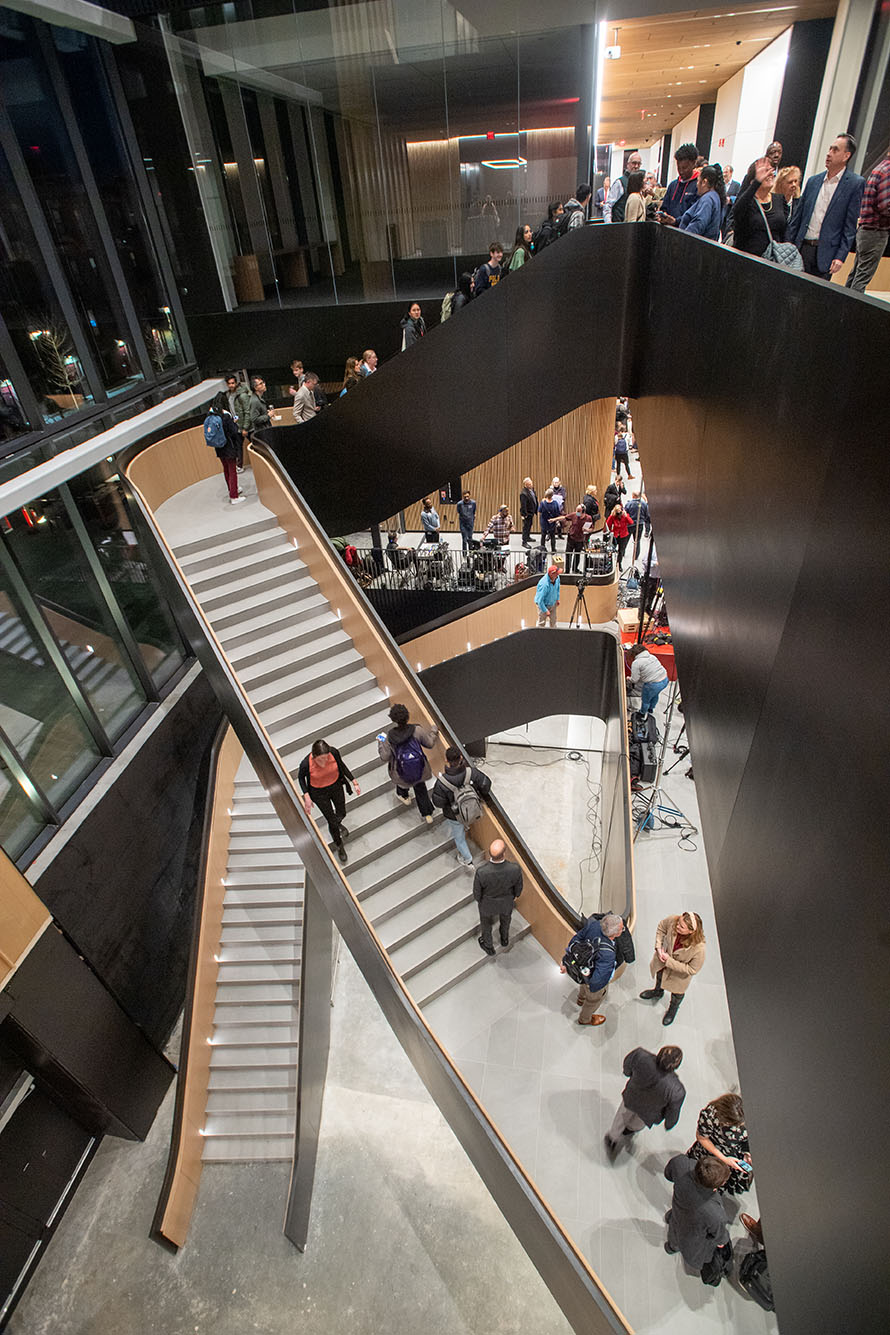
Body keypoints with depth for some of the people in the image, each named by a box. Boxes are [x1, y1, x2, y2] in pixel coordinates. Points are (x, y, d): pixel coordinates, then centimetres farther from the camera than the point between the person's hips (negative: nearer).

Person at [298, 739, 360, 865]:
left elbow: (341, 765, -7)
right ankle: (339, 845, 43)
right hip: (319, 793, -3)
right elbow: (300, 777, -11)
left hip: (336, 786, 3)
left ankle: (337, 823, 65)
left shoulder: (334, 752, -29)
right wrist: (306, 797, -18)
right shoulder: (306, 764, -35)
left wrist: (354, 782, -6)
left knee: (341, 814, 24)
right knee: (332, 821, 11)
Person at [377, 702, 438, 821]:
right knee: (420, 789, 27)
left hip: (402, 772, -1)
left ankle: (404, 796, 60)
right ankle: (428, 814, 35)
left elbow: (385, 757, -16)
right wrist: (433, 730, 7)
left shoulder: (389, 736, -27)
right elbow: (430, 744, -10)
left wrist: (380, 743, 1)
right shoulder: (417, 730, -26)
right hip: (419, 769, 1)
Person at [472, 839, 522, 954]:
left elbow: (477, 892, -20)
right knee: (505, 918, 35)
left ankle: (488, 946, 58)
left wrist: (478, 899, 5)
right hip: (507, 901, 2)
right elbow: (518, 886, -15)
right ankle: (504, 939, 65)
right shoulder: (515, 869, -39)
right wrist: (516, 894, 9)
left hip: (487, 902, -1)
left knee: (486, 922, 31)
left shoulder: (481, 872, -41)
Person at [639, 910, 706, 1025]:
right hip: (663, 958, 3)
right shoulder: (673, 920, -36)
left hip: (679, 974, -3)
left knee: (677, 993, 28)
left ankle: (673, 1008, 64)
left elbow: (692, 970, -28)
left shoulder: (699, 948, -43)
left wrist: (669, 961, -29)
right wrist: (658, 947, -21)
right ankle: (658, 991, 71)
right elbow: (661, 928, -12)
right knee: (659, 975, 35)